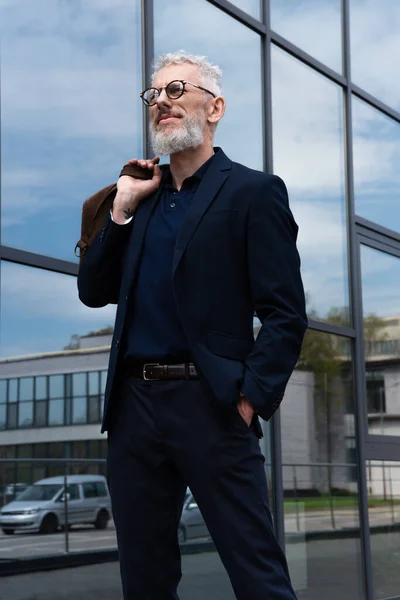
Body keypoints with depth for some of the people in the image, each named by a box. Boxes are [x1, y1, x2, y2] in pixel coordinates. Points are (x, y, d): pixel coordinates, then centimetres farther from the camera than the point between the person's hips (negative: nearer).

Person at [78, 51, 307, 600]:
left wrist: (249, 401, -15)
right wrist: (122, 210, 5)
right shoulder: (142, 196, 17)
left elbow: (286, 316, -7)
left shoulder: (252, 192, -1)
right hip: (133, 405, 6)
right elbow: (93, 292, 15)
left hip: (209, 407, -6)